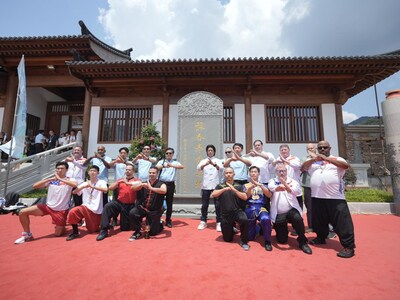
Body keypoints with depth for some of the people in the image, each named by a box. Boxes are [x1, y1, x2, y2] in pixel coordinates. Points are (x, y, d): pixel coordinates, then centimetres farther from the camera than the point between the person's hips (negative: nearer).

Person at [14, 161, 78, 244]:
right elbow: (34, 186, -4)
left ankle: (62, 226, 36)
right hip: (48, 206, 4)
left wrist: (60, 179, -27)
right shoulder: (51, 180, 4)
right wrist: (50, 179, -15)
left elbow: (75, 185, -34)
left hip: (61, 210, -4)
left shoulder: (70, 180, -9)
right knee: (23, 212, -5)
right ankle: (27, 234, 13)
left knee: (58, 234, 0)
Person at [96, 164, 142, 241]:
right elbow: (111, 188, 4)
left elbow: (139, 186, -24)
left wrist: (128, 183, -25)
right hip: (119, 202, 3)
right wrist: (118, 182, -11)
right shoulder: (120, 180, 11)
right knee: (107, 206, -30)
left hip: (129, 205, -2)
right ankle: (104, 230, -22)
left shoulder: (136, 180, -1)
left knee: (125, 228, 4)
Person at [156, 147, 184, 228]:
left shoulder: (175, 162, 7)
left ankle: (168, 221, 19)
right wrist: (164, 166, -30)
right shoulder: (161, 161, 10)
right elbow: (156, 168, -10)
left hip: (170, 184, 0)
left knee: (169, 203, 6)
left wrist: (171, 165, -30)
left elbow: (182, 166, -14)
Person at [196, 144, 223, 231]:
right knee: (204, 204, 7)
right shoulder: (203, 161, 9)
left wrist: (213, 164, -37)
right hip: (205, 185, 1)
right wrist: (205, 164, -33)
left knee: (217, 204, 0)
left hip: (216, 185, -1)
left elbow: (220, 167, -15)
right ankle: (203, 222, 20)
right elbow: (198, 168, -11)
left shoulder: (217, 160, 6)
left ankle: (219, 223, 9)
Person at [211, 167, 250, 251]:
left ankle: (244, 241, -10)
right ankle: (232, 229, 42)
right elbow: (213, 195, -13)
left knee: (244, 220, -35)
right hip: (225, 214, 1)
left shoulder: (239, 186, 2)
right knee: (227, 239, 7)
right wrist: (224, 189, -25)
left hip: (237, 211, -1)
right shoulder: (220, 186, 3)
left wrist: (234, 190, -21)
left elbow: (245, 197, -10)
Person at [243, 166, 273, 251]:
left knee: (266, 219, -38)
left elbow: (269, 195, -3)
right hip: (249, 209, 1)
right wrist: (251, 187, -18)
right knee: (250, 237, 1)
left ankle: (267, 241, -14)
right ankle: (256, 227, 35)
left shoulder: (264, 184, 14)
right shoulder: (246, 185, 13)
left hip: (261, 208, -1)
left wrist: (260, 185, -15)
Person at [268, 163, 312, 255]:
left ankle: (303, 242, -11)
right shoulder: (273, 181, 1)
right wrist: (279, 187, -47)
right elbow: (271, 187, -24)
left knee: (298, 219, -35)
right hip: (278, 214, 1)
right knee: (282, 240, 5)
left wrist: (285, 184, -37)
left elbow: (296, 191, -20)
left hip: (291, 210, 0)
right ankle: (284, 230, 41)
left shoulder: (292, 181, 1)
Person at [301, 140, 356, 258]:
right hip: (317, 197, 4)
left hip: (335, 197, -3)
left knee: (342, 221, -4)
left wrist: (327, 159, -22)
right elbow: (303, 167, -1)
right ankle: (321, 238, 36)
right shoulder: (313, 161, 14)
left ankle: (348, 246, 7)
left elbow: (346, 165, -13)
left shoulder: (336, 159, 6)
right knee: (319, 220, 16)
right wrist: (313, 159, -18)